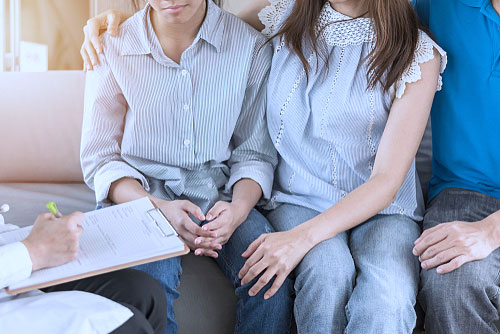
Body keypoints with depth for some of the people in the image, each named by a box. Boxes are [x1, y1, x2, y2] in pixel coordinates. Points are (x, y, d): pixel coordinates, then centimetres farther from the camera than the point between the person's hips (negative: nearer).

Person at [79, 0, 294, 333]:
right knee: (156, 275, -33)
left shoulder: (251, 46, -1)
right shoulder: (113, 47, -2)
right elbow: (100, 160, -2)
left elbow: (255, 152, 4)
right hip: (141, 193, -1)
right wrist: (159, 208, -21)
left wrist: (239, 208, -18)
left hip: (217, 195, 1)